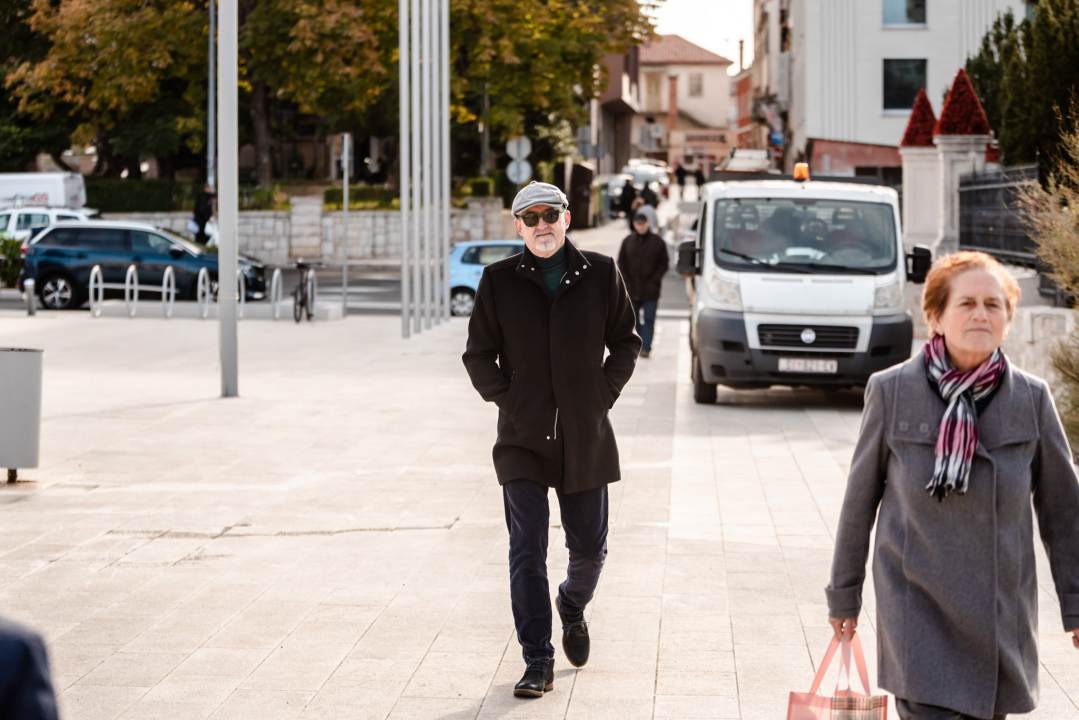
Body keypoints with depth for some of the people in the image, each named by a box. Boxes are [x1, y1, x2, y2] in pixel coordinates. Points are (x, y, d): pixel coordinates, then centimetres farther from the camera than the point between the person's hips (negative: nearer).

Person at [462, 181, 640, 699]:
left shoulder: (600, 274, 3)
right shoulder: (499, 281, 1)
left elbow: (625, 341, 11)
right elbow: (478, 355, 7)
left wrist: (604, 394, 1)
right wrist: (505, 399, -3)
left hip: (587, 437, 1)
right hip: (523, 437, -1)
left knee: (589, 546, 10)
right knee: (527, 550, -6)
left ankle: (572, 607, 43)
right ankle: (538, 662, 0)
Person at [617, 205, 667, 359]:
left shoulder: (657, 242, -2)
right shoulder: (628, 241, 5)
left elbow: (664, 263, 1)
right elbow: (621, 262, 9)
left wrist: (654, 280, -8)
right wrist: (626, 280, 0)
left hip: (650, 290, -3)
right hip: (632, 289, 3)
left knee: (649, 319, -4)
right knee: (632, 318, 9)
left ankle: (646, 347, -4)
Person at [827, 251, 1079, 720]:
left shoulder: (1032, 399, 0)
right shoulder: (890, 391, -4)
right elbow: (861, 497, 6)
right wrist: (844, 593, 11)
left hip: (1003, 609, 3)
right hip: (917, 606, -2)